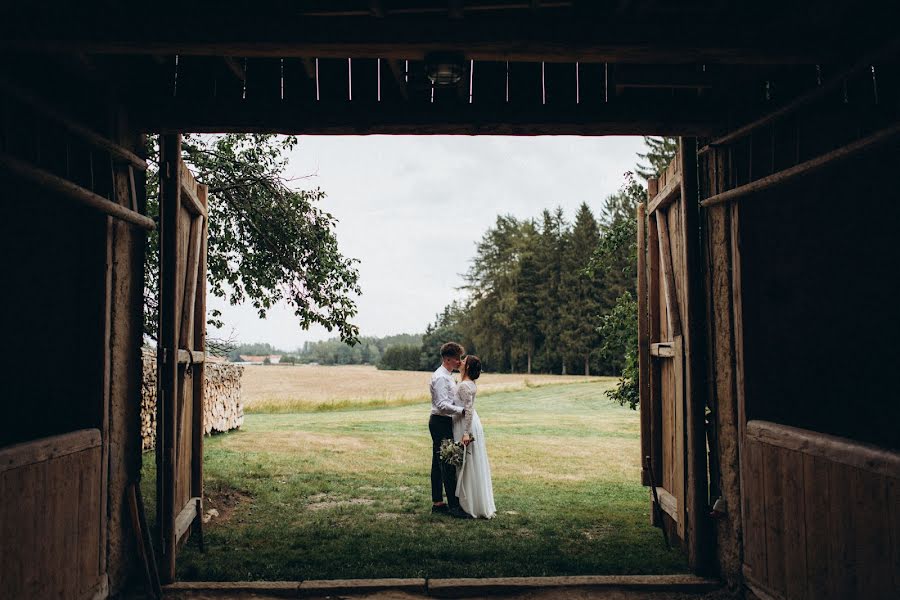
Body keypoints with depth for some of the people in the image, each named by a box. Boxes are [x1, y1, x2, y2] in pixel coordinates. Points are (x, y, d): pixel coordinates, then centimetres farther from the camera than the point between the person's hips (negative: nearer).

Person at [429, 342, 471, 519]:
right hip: (441, 423, -11)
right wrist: (462, 410, -28)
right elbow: (442, 405, -24)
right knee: (448, 464, -9)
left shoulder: (447, 376, 15)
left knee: (439, 464, 13)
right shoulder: (440, 378, -17)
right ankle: (453, 506, -6)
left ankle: (437, 503, 19)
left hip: (443, 423, 11)